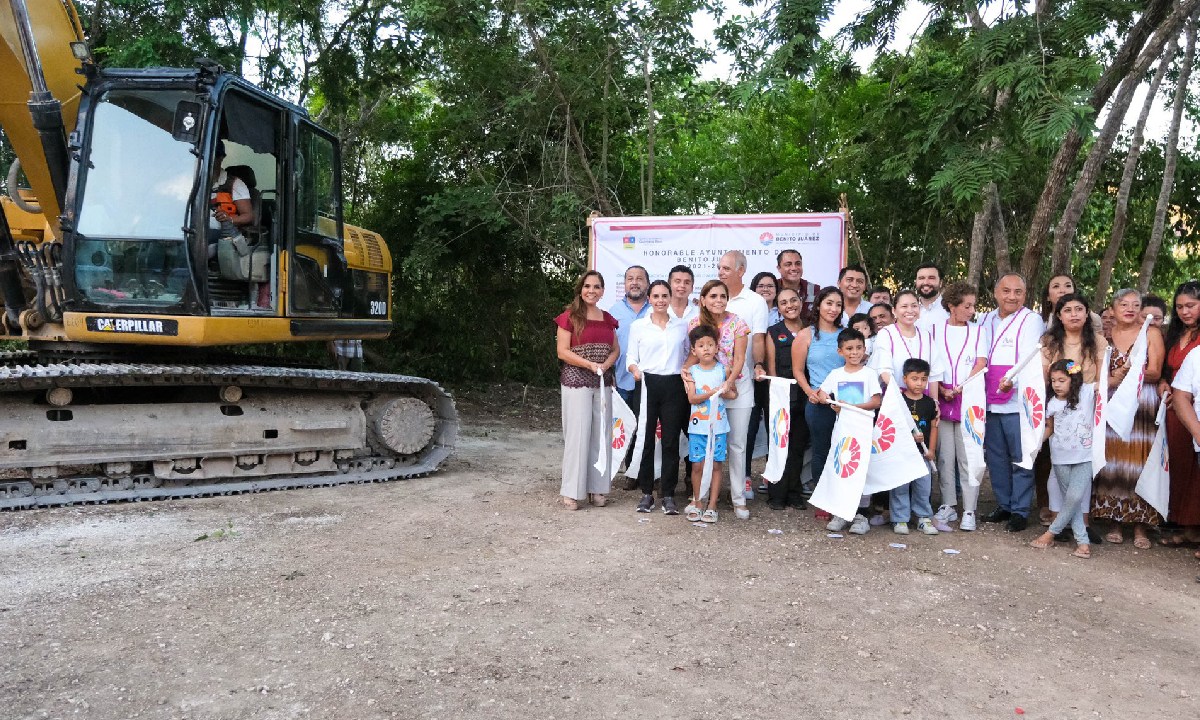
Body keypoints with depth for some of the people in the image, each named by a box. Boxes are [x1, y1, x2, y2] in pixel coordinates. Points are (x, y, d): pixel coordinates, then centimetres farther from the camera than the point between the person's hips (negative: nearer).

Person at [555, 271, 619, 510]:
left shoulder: (608, 319, 12)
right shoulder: (570, 317, -4)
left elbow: (615, 349, 14)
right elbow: (563, 351, -9)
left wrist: (606, 364, -7)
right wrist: (589, 364, -19)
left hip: (602, 383, 5)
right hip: (576, 382, -5)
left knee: (601, 434, 7)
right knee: (577, 434, -5)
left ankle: (597, 488, 17)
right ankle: (571, 491, 3)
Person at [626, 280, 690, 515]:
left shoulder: (682, 326, 10)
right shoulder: (638, 326, 6)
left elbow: (689, 356, 16)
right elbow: (631, 357, 6)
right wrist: (635, 369, -14)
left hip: (674, 386, 1)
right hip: (647, 384, -1)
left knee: (671, 441, 1)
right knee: (646, 439, 1)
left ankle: (668, 494, 11)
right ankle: (646, 493, 13)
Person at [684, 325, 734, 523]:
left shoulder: (723, 369, 3)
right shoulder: (692, 371, 1)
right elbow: (692, 398, -8)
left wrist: (724, 391, -11)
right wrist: (713, 392, -19)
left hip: (718, 425, 0)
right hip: (698, 425, 0)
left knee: (716, 465, 3)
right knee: (697, 465, 3)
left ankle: (712, 506, 11)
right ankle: (696, 503, 19)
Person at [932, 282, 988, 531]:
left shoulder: (977, 331, 10)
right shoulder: (936, 330, 9)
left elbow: (981, 364, -1)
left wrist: (961, 388, -13)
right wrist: (942, 390, -9)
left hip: (969, 399, -1)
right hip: (941, 400, 1)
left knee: (967, 457, -4)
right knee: (944, 456, 4)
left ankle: (969, 511, 0)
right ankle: (948, 506, 13)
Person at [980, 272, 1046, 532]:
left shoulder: (1031, 320, -3)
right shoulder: (985, 321, 15)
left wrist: (1013, 378, -31)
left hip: (1018, 402, -6)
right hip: (990, 401, 6)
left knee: (1021, 459, -1)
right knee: (995, 457, 12)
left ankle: (1020, 511, 9)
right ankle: (1003, 506, 23)